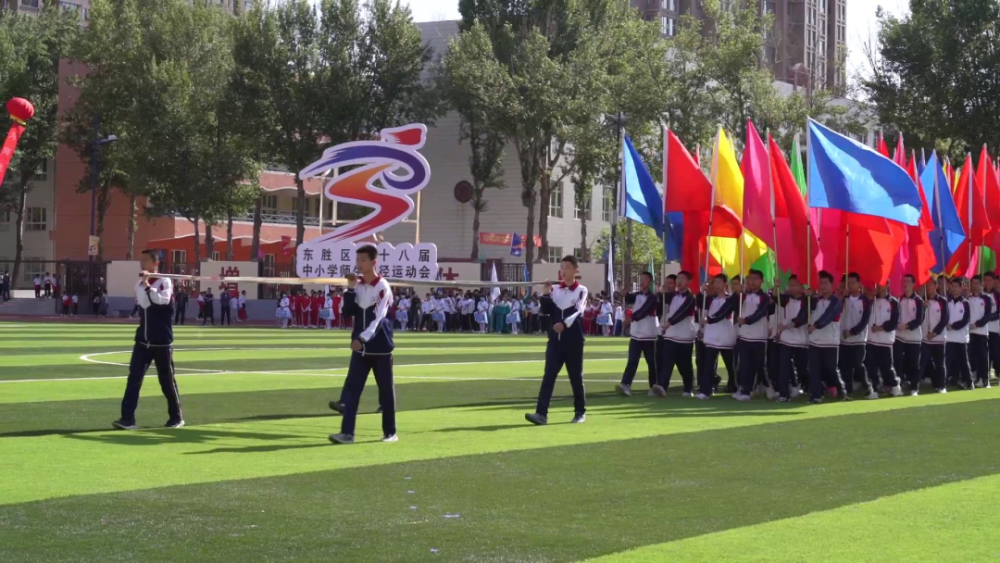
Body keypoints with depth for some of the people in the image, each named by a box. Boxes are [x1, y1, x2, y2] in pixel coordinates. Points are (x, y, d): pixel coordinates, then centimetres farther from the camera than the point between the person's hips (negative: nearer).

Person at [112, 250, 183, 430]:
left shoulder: (165, 282, -5)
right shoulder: (139, 285, 12)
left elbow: (162, 300, -24)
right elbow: (145, 304, -2)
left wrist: (148, 285, -28)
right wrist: (144, 285, -11)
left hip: (161, 341, -4)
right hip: (143, 340, 4)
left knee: (167, 380, 3)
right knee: (134, 377, -7)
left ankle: (176, 417, 17)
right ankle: (128, 419, -11)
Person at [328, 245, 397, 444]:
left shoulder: (383, 287, -13)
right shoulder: (358, 285, 8)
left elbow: (378, 318, -23)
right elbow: (348, 311, 2)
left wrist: (362, 338, -34)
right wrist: (350, 289, -8)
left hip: (380, 348, -6)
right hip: (361, 348, 6)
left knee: (386, 390, 4)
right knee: (352, 389, -2)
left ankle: (390, 432, 15)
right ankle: (347, 432, -4)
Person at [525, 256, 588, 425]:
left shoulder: (581, 290, -2)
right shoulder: (555, 289, 10)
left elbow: (577, 311, -16)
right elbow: (546, 310, 4)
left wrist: (565, 323, -33)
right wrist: (547, 294, -10)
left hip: (573, 340, -3)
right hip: (555, 339, 3)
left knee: (576, 377, 5)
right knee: (548, 376, -6)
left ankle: (580, 412, 20)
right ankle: (541, 414, -13)